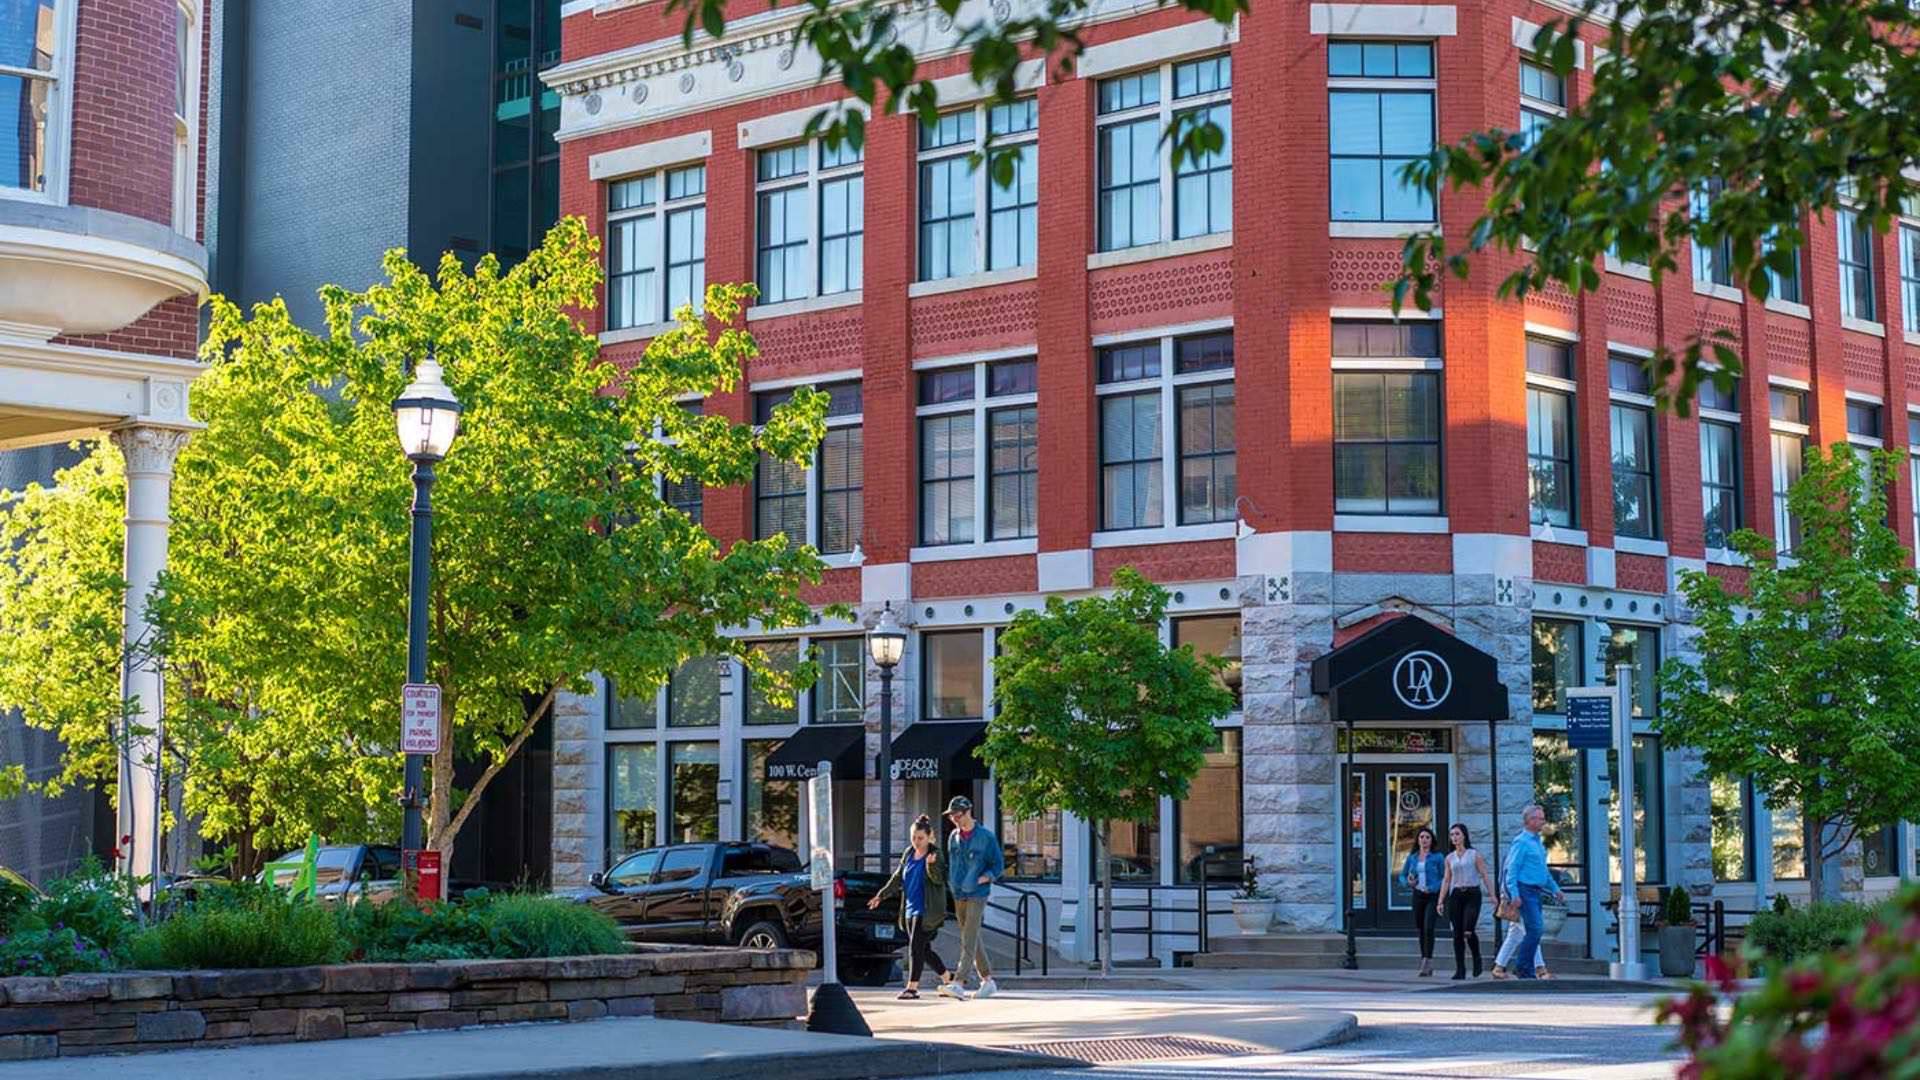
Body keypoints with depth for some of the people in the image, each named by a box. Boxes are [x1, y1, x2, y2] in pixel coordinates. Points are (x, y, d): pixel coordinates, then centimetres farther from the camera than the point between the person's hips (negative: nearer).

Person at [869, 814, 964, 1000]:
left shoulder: (935, 854, -8)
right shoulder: (908, 853, 11)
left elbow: (939, 879, -20)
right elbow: (898, 878, 19)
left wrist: (931, 865, -38)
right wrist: (881, 895, 16)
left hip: (927, 910, -7)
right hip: (911, 908, 7)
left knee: (916, 947, -11)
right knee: (924, 950, 11)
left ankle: (912, 987, -8)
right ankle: (948, 978, 25)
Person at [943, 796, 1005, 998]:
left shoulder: (986, 837, -6)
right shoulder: (954, 837, 10)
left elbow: (998, 866, -3)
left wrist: (980, 880, -14)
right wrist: (952, 883, 4)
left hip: (976, 895, -6)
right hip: (958, 896, 6)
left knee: (969, 940, -13)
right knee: (972, 940, 10)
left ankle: (958, 982, -20)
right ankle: (987, 981, 20)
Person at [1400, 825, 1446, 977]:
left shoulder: (1437, 857, -1)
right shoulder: (1412, 857, 10)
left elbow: (1445, 877, -4)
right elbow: (1402, 875, 15)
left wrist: (1432, 888, -17)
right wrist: (1408, 882, -7)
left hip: (1433, 896, -4)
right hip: (1418, 896, 4)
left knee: (1428, 927, -18)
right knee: (1421, 929, 8)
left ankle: (1427, 962, -20)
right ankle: (1427, 964, 19)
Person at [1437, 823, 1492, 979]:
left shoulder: (1474, 855, 2)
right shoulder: (1450, 858, 12)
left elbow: (1484, 875, 1)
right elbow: (1446, 880, 13)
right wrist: (1441, 901, 6)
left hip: (1472, 894, -4)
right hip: (1455, 896, 4)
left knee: (1468, 932, -15)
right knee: (1457, 934, 0)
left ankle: (1477, 959, 12)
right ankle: (1460, 969, 5)